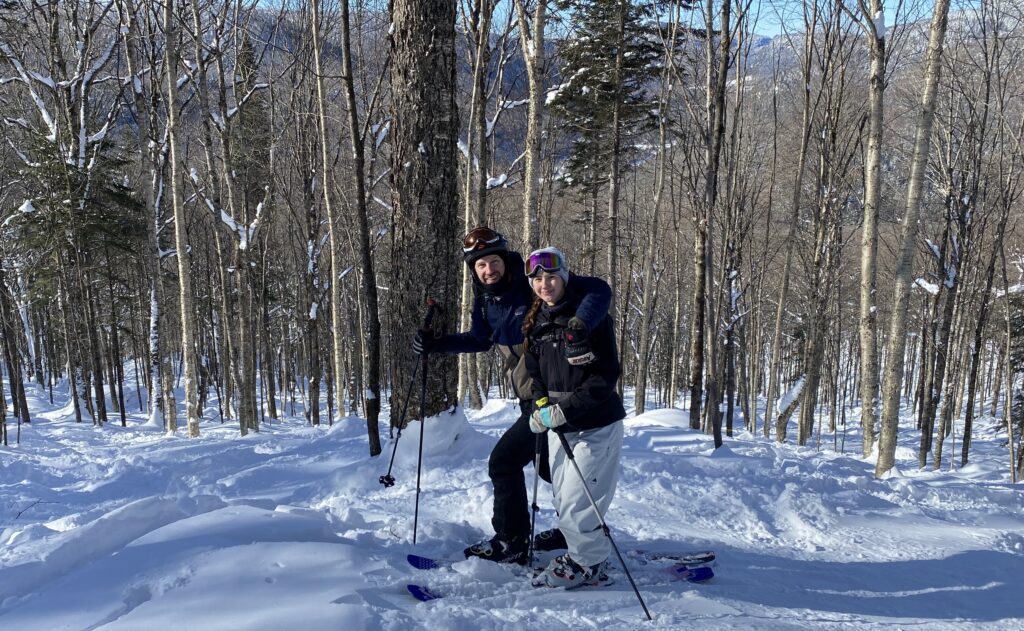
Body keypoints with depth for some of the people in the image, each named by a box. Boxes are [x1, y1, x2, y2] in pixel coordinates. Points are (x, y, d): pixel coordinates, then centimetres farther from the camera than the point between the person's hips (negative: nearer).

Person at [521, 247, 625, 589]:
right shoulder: (537, 322, 7)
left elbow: (605, 376, -18)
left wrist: (565, 410, -22)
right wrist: (541, 403, -3)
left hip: (595, 425, -7)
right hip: (559, 425, 7)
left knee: (575, 508, -6)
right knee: (564, 502, 14)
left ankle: (588, 564, 16)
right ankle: (594, 552, 34)